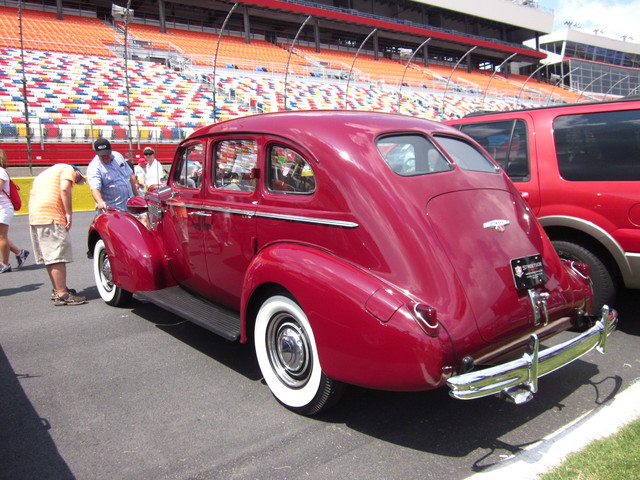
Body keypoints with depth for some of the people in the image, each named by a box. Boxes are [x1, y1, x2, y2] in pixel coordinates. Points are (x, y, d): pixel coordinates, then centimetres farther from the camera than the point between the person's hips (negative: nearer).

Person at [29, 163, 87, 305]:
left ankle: (57, 289, 26)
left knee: (49, 256, 16)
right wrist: (69, 213, -12)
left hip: (34, 216, 9)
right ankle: (62, 295, -10)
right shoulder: (68, 169, 6)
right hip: (52, 215, -9)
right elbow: (64, 189, -13)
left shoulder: (46, 173, 32)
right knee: (58, 256, -9)